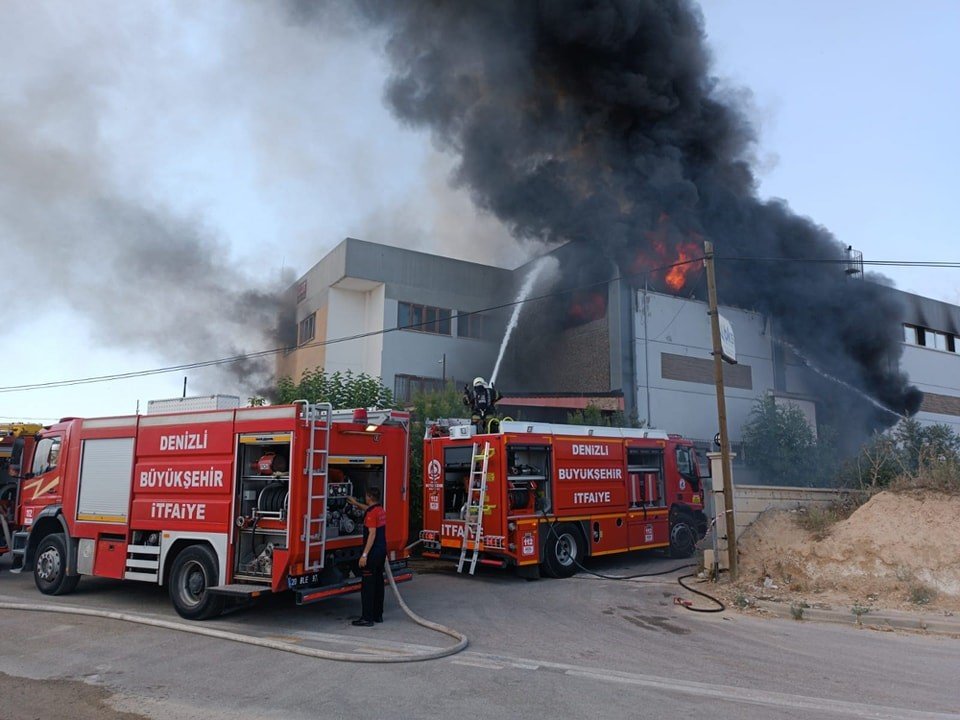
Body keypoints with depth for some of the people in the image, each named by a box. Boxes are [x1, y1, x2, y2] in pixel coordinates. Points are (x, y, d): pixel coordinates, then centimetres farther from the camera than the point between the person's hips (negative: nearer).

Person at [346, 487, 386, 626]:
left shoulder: (371, 514, -17)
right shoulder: (380, 510, 12)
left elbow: (372, 534, -22)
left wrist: (364, 554, -22)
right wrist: (356, 503, 49)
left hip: (373, 552, -9)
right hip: (382, 551, 9)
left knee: (367, 585, -5)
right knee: (378, 583, 14)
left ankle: (367, 618, -4)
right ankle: (378, 615, 21)